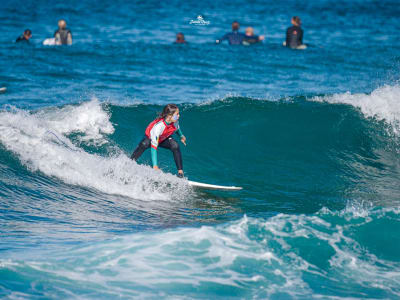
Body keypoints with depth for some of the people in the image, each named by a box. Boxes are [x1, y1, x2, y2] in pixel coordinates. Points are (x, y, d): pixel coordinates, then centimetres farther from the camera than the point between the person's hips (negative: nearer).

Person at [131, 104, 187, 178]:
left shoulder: (175, 121, -25)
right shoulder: (158, 126, -43)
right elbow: (153, 147, -44)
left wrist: (181, 136, 23)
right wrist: (155, 165, -48)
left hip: (164, 139, 4)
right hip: (150, 137, -4)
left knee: (175, 145, -26)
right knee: (144, 144, -37)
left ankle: (180, 171, -21)